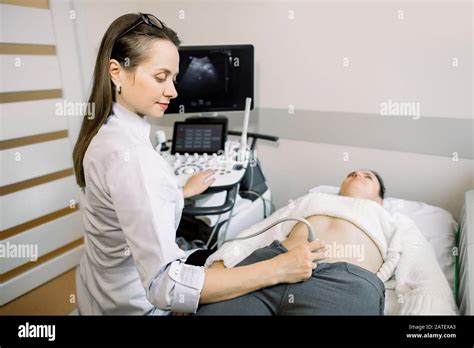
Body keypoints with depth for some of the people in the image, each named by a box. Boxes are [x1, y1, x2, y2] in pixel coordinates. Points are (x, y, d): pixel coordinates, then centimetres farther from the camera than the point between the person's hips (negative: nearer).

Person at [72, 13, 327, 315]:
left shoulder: (103, 131, -3)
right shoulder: (130, 155, -35)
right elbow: (165, 286, -39)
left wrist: (181, 192, 18)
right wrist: (277, 270, -37)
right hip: (132, 304, -8)